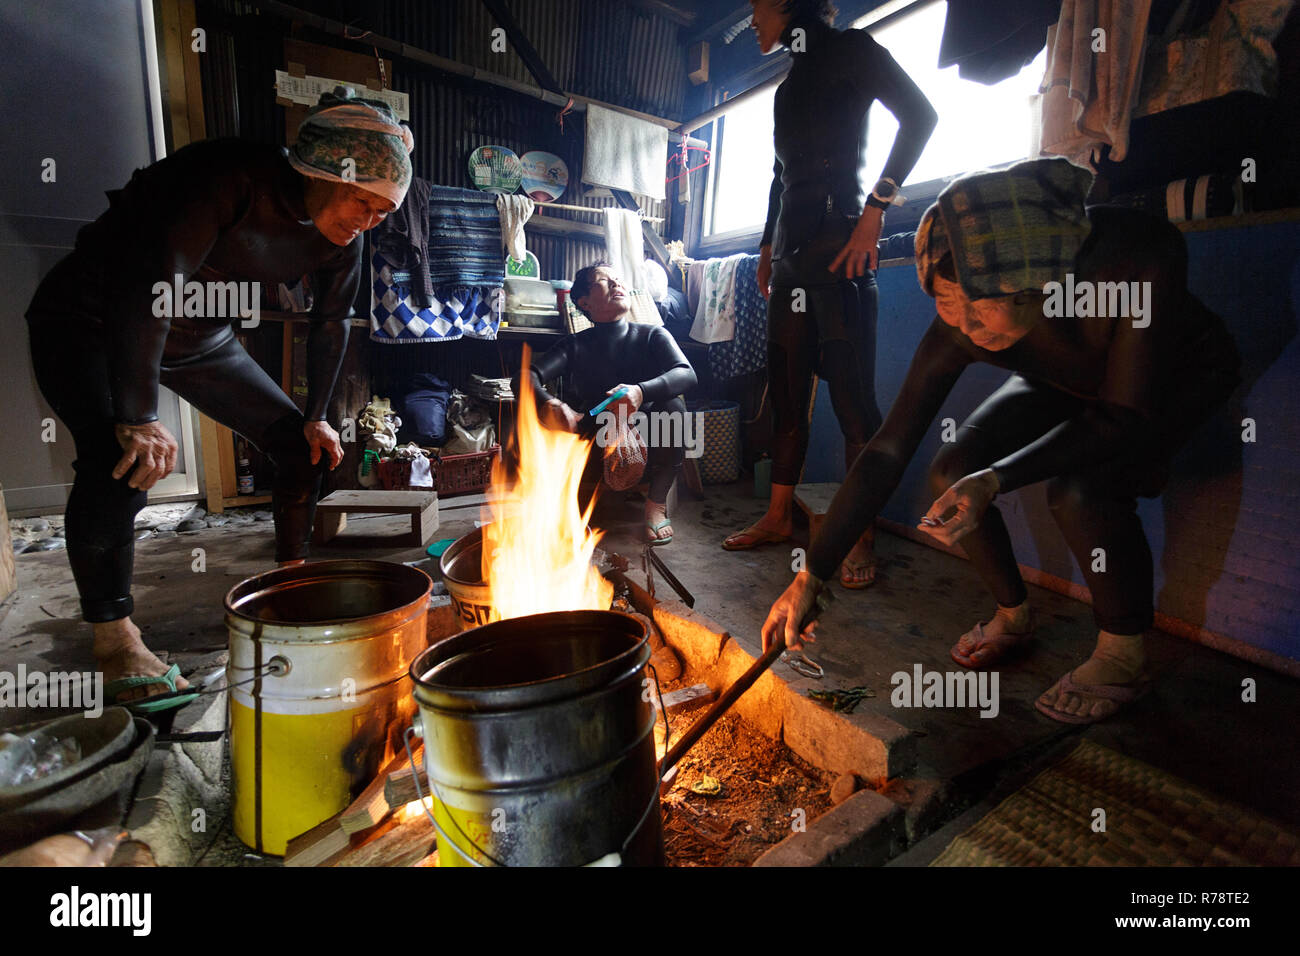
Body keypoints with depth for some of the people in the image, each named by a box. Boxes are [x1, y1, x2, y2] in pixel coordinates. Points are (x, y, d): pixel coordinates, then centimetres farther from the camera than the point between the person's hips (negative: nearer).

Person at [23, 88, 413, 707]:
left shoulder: (341, 236, -8)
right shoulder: (231, 179, -30)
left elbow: (330, 321, 4)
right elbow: (149, 285, -35)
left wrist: (315, 418, 4)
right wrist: (137, 418, -38)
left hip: (200, 336, 7)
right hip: (92, 323, -6)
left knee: (301, 445, 1)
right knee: (123, 465, -29)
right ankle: (112, 634, -10)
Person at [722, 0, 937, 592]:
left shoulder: (848, 49, 4)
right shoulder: (789, 86, 26)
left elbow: (919, 115, -7)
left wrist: (873, 212, -15)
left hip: (837, 243, -8)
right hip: (792, 253, 8)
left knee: (851, 394, -11)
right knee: (786, 392, 6)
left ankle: (860, 538, -5)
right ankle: (778, 516, 14)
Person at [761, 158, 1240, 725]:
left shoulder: (1141, 258, -39)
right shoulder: (958, 332, -30)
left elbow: (1124, 416, -33)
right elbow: (887, 453, -28)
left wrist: (996, 480, -48)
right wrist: (810, 576, -28)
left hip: (1182, 377, -3)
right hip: (1063, 384, 4)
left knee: (1077, 489, -32)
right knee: (952, 473, -18)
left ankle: (1124, 656, -6)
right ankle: (1013, 615, 8)